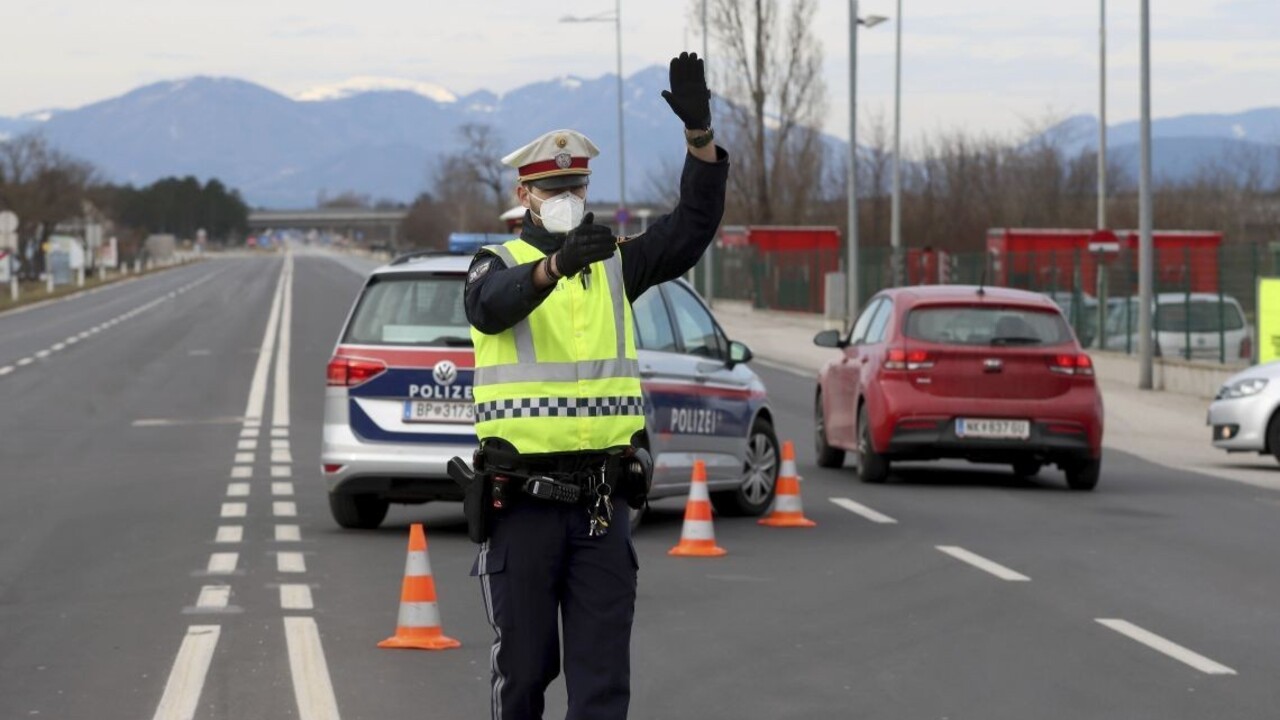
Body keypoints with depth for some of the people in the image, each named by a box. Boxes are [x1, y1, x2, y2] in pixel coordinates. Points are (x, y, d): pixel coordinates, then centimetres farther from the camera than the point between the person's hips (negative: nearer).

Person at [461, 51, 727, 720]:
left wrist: (699, 132, -16)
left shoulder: (615, 266, 11)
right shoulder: (498, 264, 0)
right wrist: (556, 264, -44)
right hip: (522, 502, -3)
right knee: (525, 662, 7)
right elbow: (492, 306, -24)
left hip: (602, 505, 3)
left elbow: (693, 225, -1)